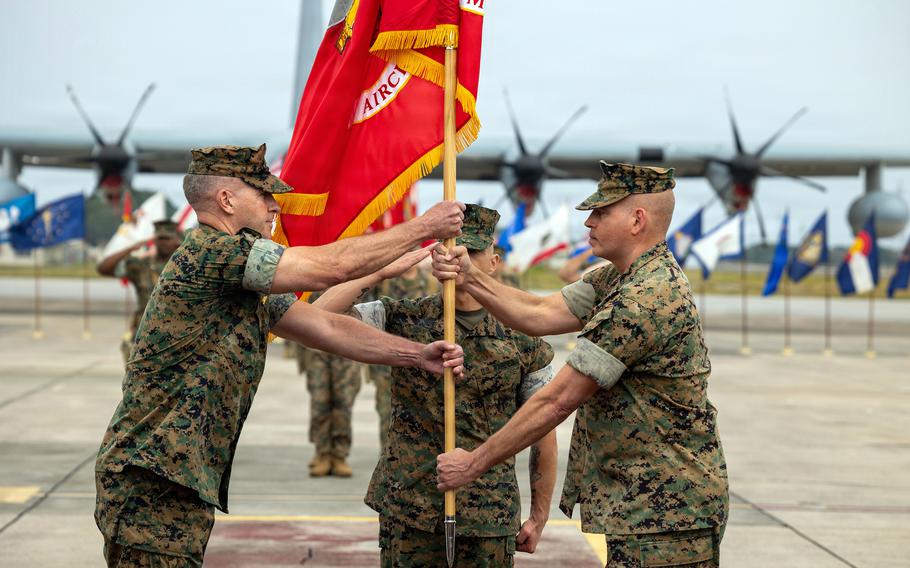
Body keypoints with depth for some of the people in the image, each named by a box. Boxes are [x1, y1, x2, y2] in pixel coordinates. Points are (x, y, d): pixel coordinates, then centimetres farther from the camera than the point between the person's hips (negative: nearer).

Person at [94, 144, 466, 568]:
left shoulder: (246, 278, 17)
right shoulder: (212, 251, -15)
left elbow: (326, 327, 16)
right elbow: (333, 266, -16)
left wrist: (418, 355, 7)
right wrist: (424, 227, -6)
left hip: (186, 484, 10)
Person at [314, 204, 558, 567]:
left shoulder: (522, 340, 1)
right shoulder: (403, 320, 2)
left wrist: (539, 518, 7)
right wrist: (380, 272, -15)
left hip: (489, 521, 0)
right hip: (407, 516, 0)